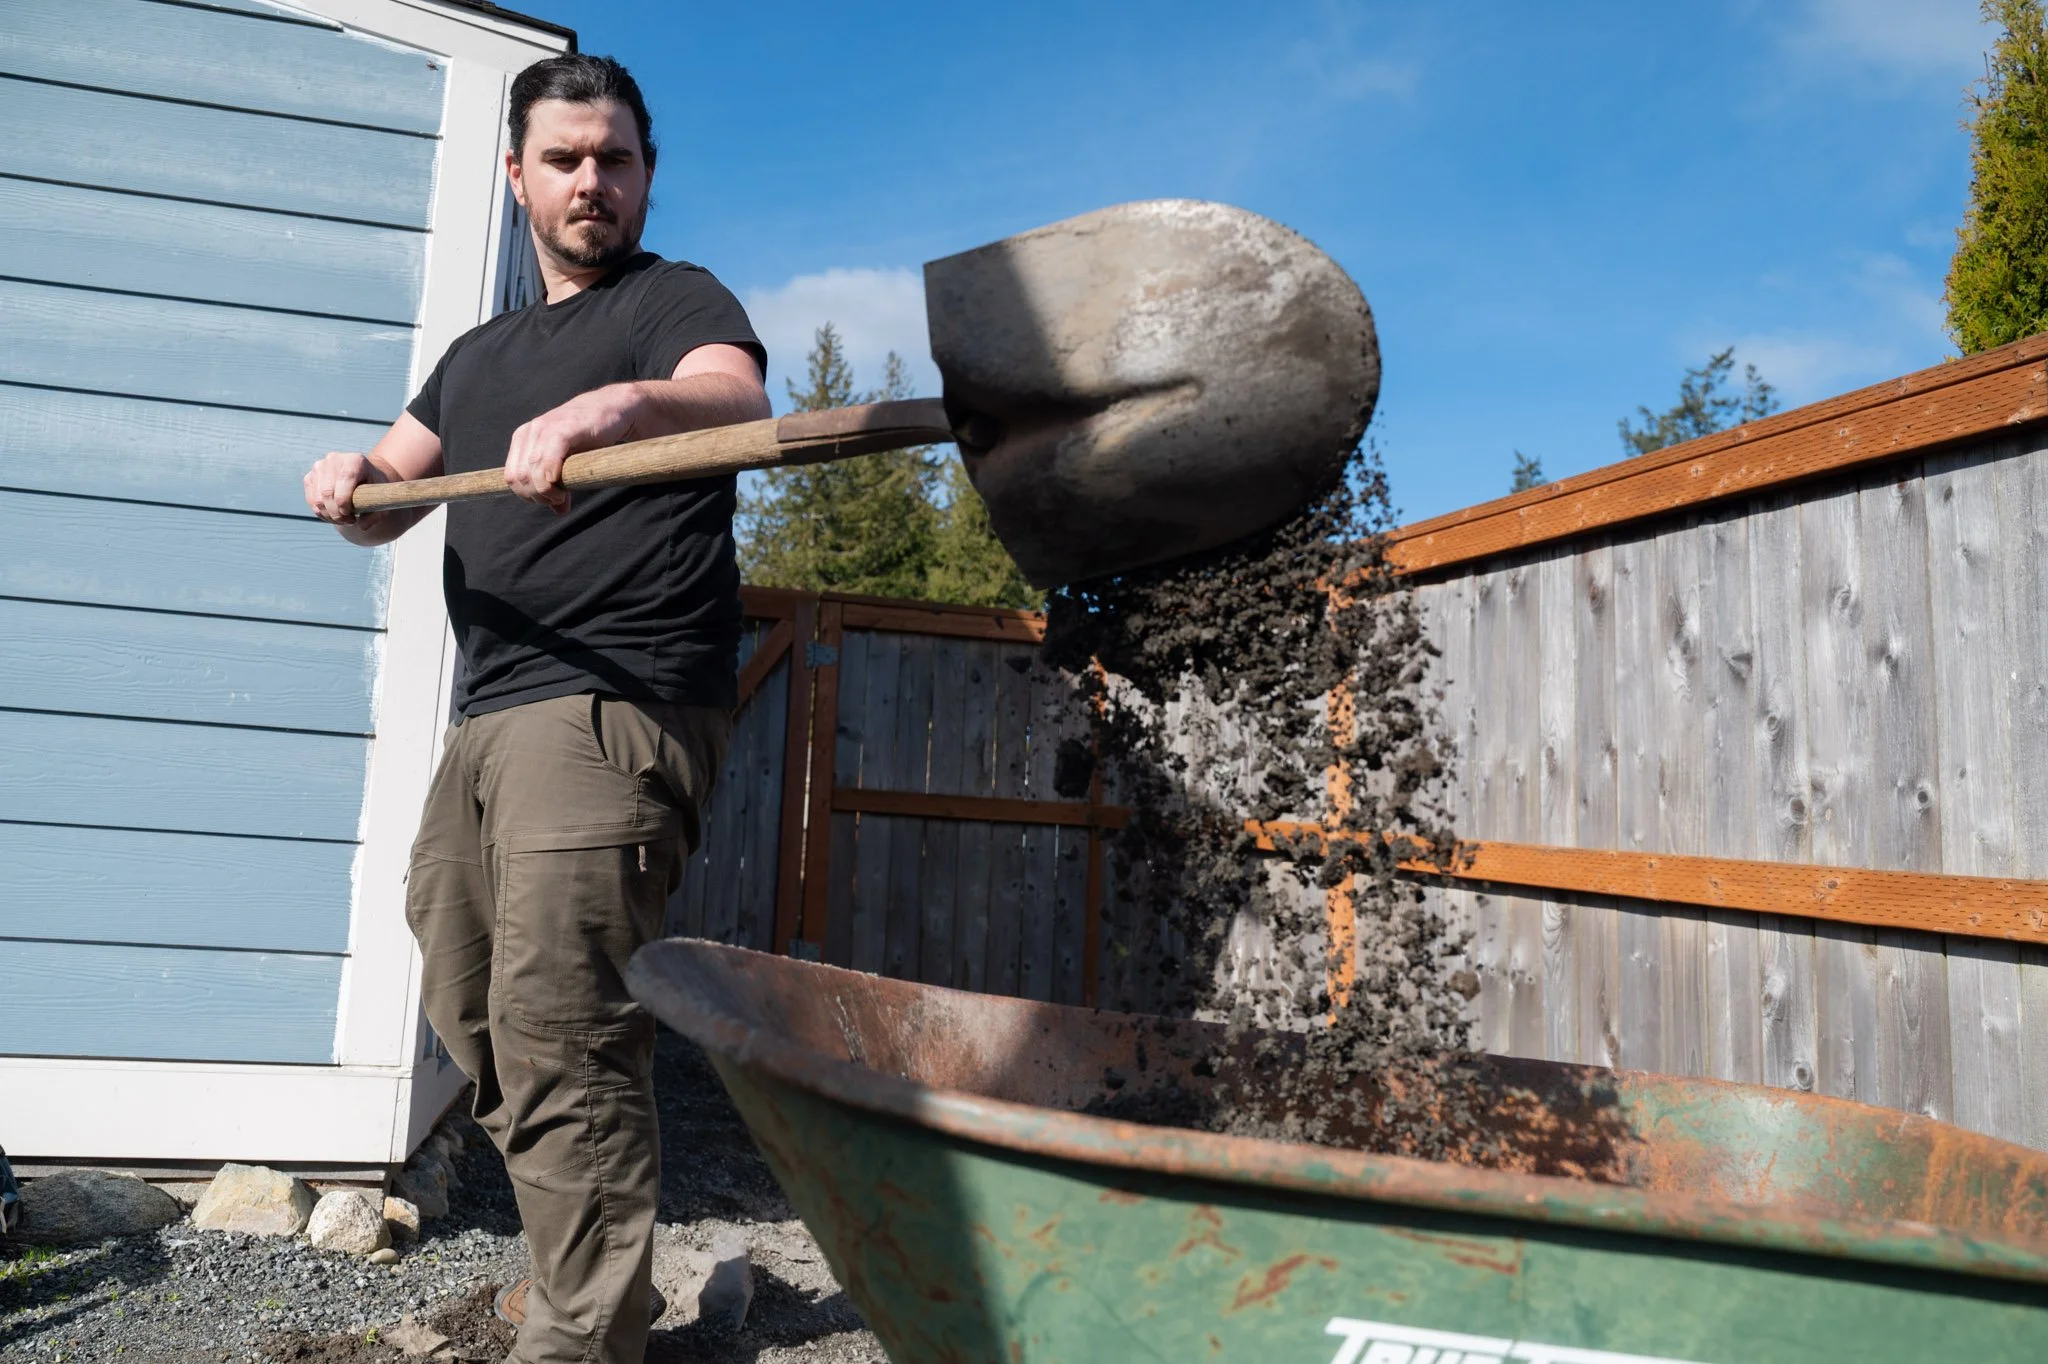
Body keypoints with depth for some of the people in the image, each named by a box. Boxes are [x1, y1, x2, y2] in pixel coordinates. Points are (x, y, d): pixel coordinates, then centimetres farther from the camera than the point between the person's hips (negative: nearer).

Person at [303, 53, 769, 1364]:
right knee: (477, 1020, 12)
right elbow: (393, 499, 21)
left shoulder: (676, 299, 4)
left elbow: (739, 400, -19)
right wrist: (348, 480, -4)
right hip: (490, 716, 8)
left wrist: (615, 405, -41)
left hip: (615, 706, -8)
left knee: (558, 1038, -16)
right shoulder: (478, 356, 26)